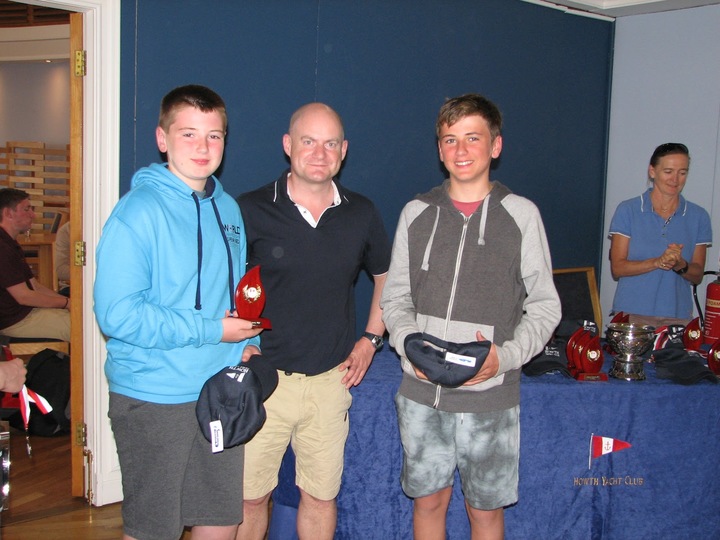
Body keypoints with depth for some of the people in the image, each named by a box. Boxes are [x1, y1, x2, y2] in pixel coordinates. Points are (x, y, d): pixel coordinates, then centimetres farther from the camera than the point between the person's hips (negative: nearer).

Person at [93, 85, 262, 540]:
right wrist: (211, 330, -20)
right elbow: (117, 313, -22)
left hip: (221, 391, 7)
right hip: (154, 396, -7)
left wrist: (248, 341, 2)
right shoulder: (139, 211, -15)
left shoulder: (227, 208, 8)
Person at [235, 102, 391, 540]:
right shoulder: (252, 211, -6)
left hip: (330, 379, 2)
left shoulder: (362, 214, 3)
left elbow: (386, 276, 18)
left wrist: (371, 339, 10)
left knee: (322, 496, 12)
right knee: (251, 496, 7)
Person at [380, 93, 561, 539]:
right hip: (421, 391, 2)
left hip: (490, 395, -2)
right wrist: (409, 343, -9)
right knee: (427, 500, 14)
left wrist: (506, 356, -16)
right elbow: (396, 296, 10)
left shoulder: (521, 214, -1)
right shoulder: (417, 213, 5)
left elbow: (545, 306, 0)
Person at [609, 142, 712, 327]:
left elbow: (697, 276, 7)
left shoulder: (698, 217, 6)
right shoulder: (627, 210, -1)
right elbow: (617, 268, -5)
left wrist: (681, 265, -15)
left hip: (678, 316, 2)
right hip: (631, 313, -2)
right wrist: (657, 262, -20)